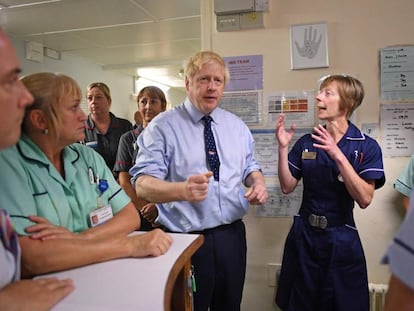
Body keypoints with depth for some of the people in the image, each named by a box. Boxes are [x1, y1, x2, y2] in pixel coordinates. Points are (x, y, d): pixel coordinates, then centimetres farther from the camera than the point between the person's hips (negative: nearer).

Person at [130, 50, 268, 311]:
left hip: (232, 235, 5)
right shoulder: (163, 126, -9)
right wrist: (182, 189, -36)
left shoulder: (237, 126, 8)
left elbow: (250, 167, 16)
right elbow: (142, 183, -16)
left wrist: (259, 183, -8)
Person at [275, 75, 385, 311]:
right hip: (304, 236, 3)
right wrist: (283, 148, -11)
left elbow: (365, 199, -18)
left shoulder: (367, 147, -8)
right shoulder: (306, 143, 0)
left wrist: (338, 155, -27)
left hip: (341, 239, -2)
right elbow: (287, 187, -1)